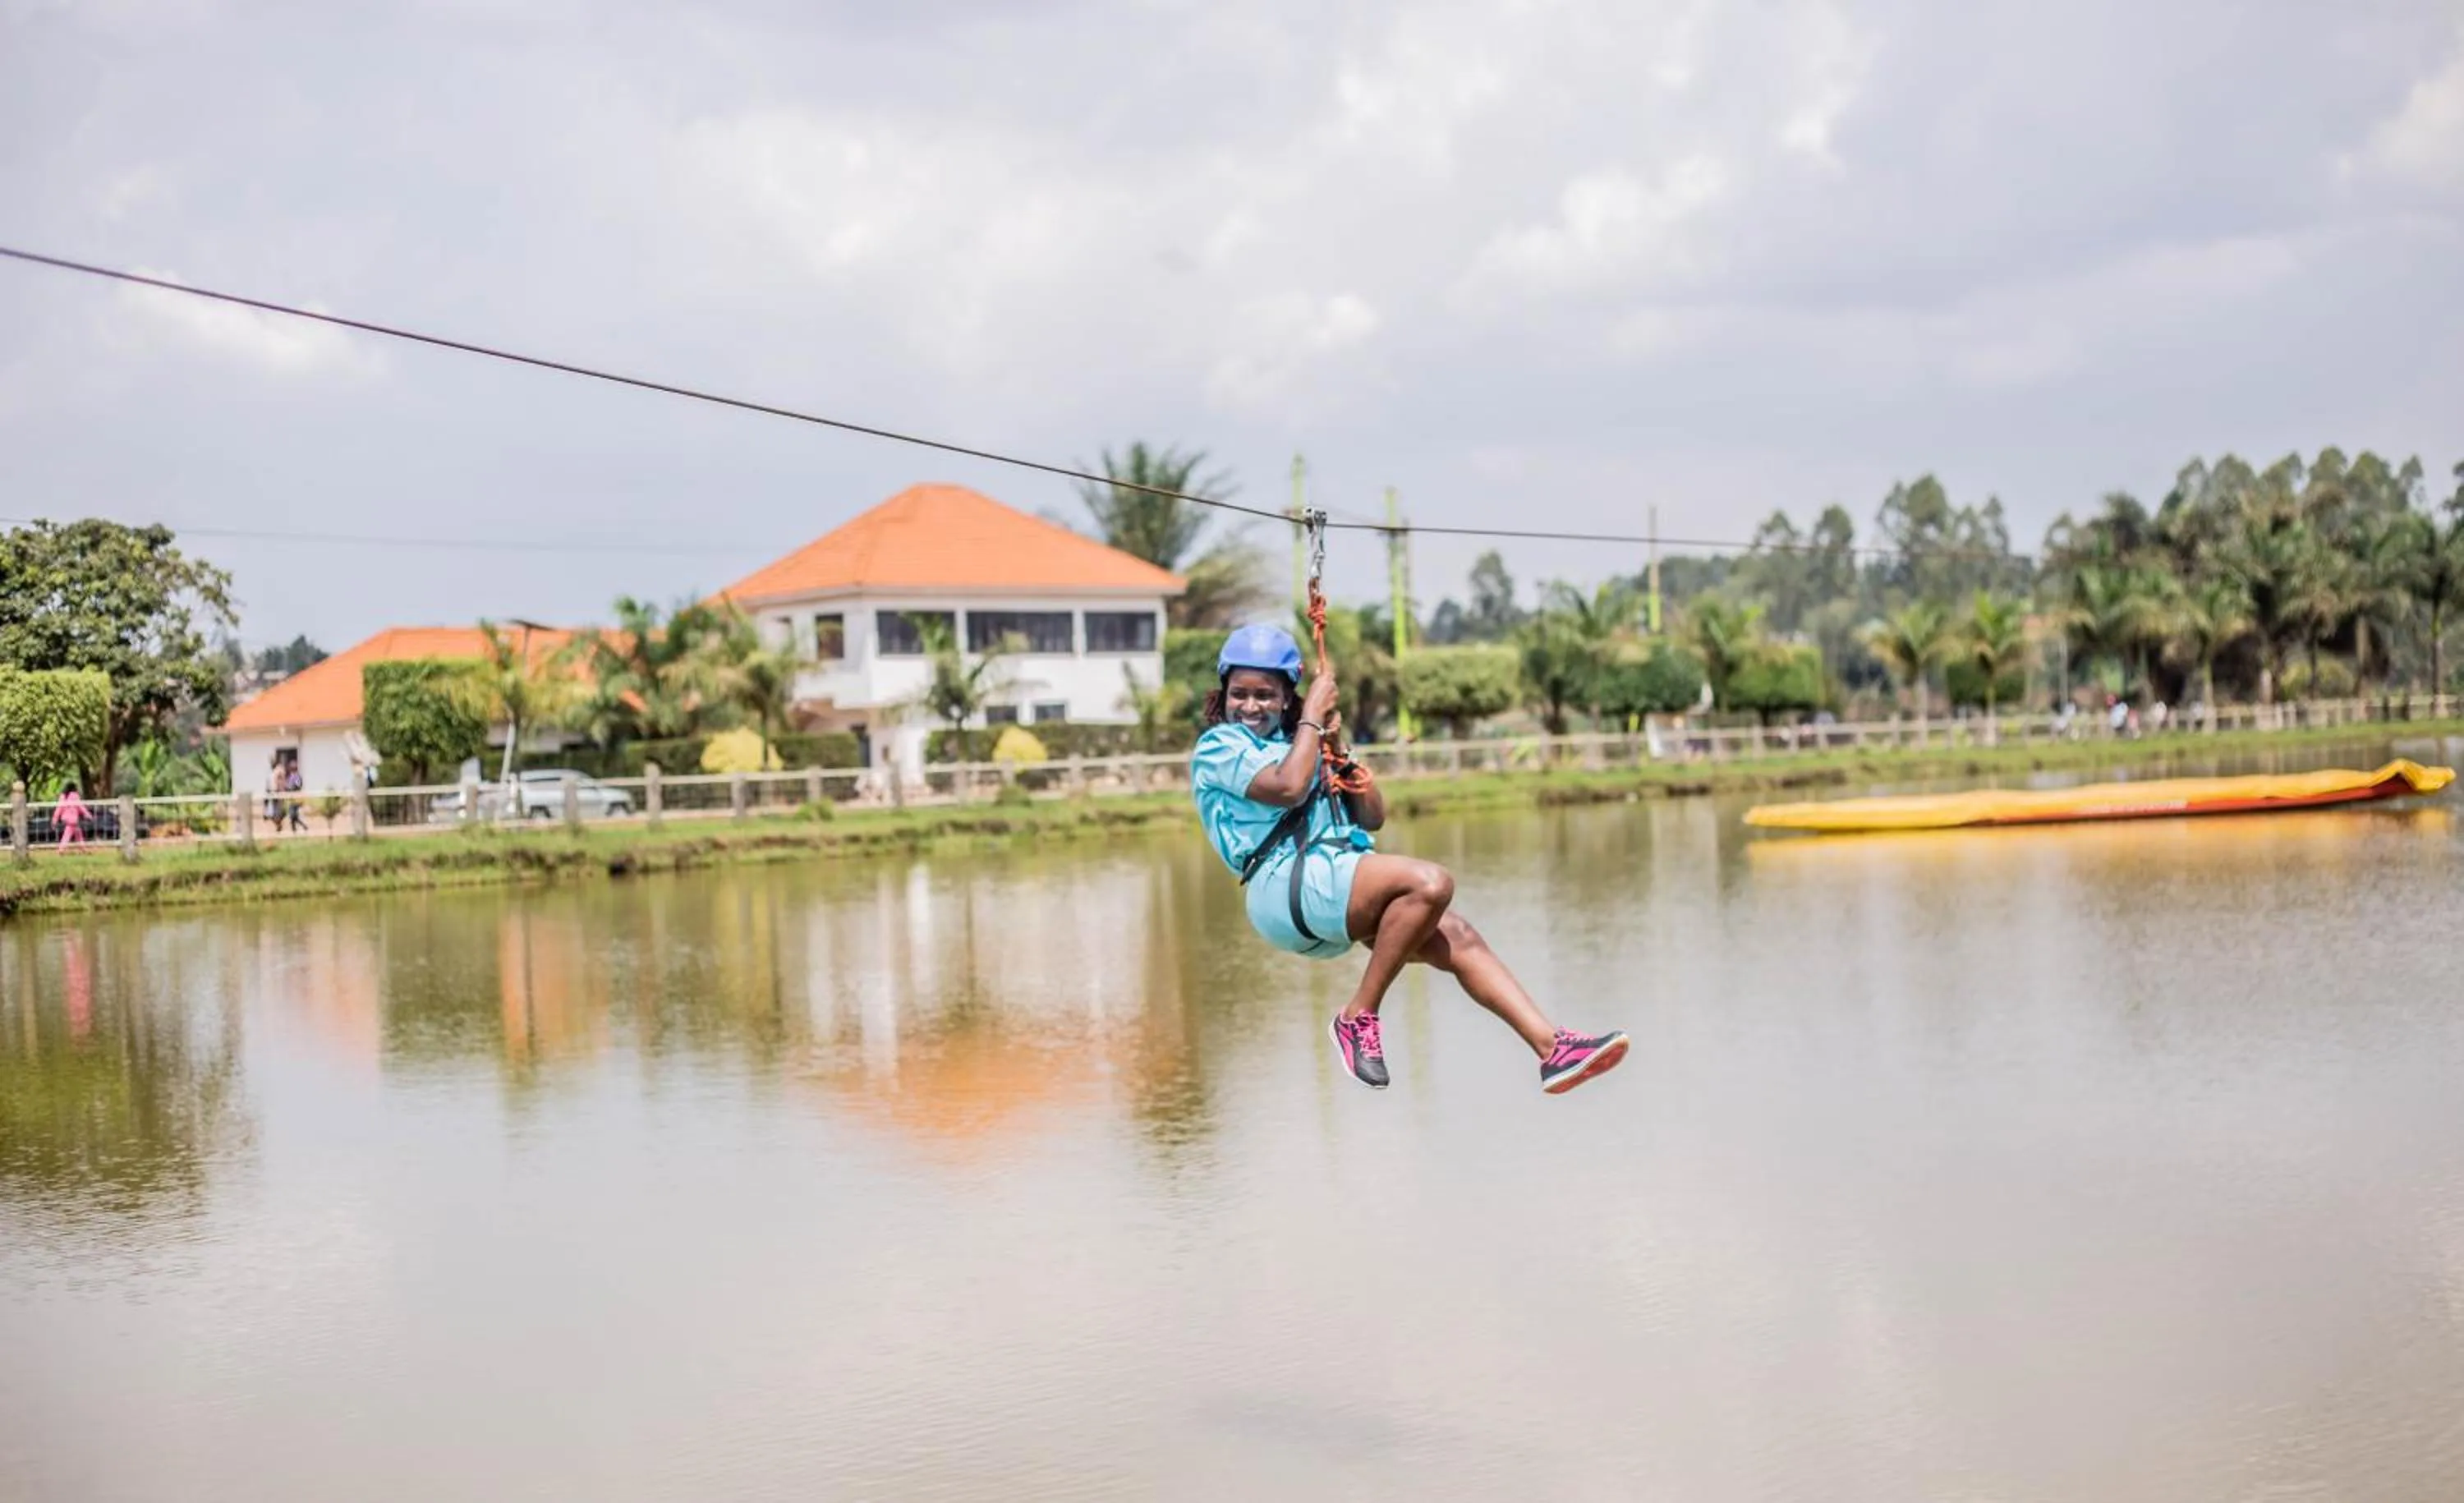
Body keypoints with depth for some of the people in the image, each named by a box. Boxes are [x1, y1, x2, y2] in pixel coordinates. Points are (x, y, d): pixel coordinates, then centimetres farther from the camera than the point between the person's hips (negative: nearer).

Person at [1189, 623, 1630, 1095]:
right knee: (1432, 883, -27)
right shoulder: (1218, 744, 5)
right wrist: (1312, 717, -2)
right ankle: (1358, 1017, -18)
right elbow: (1288, 788, -15)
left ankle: (1552, 1048, -12)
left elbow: (1373, 818, 22)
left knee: (1458, 937, -8)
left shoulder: (1293, 743, 28)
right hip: (1288, 883, -8)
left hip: (1340, 893, 8)